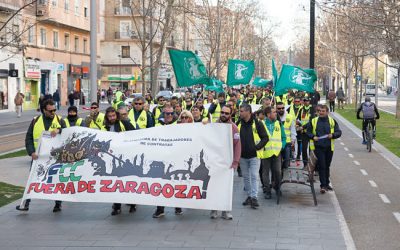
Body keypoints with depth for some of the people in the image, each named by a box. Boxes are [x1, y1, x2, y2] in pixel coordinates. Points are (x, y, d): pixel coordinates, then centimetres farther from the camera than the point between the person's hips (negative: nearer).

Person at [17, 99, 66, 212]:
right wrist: (31, 152, -12)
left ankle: (58, 203, 19)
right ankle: (26, 203, 12)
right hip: (38, 156, 1)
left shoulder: (59, 120, 2)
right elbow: (28, 138, 2)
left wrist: (59, 130, -27)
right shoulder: (36, 121, 4)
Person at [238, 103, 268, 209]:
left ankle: (254, 197, -7)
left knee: (254, 176, -8)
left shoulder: (257, 124, -7)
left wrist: (257, 147, -15)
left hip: (254, 155, -5)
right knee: (246, 177, 11)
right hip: (242, 156, 5)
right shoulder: (239, 124, 5)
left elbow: (265, 138, -5)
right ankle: (249, 196, 21)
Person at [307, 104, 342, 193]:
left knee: (327, 166, 13)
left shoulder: (332, 121, 5)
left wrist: (333, 135, -15)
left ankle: (326, 184, 26)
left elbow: (339, 132, 5)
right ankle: (323, 185, -7)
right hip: (318, 147, -2)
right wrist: (313, 137, -10)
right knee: (321, 166, -8)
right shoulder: (313, 121, 4)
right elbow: (308, 132, 10)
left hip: (329, 147, 2)